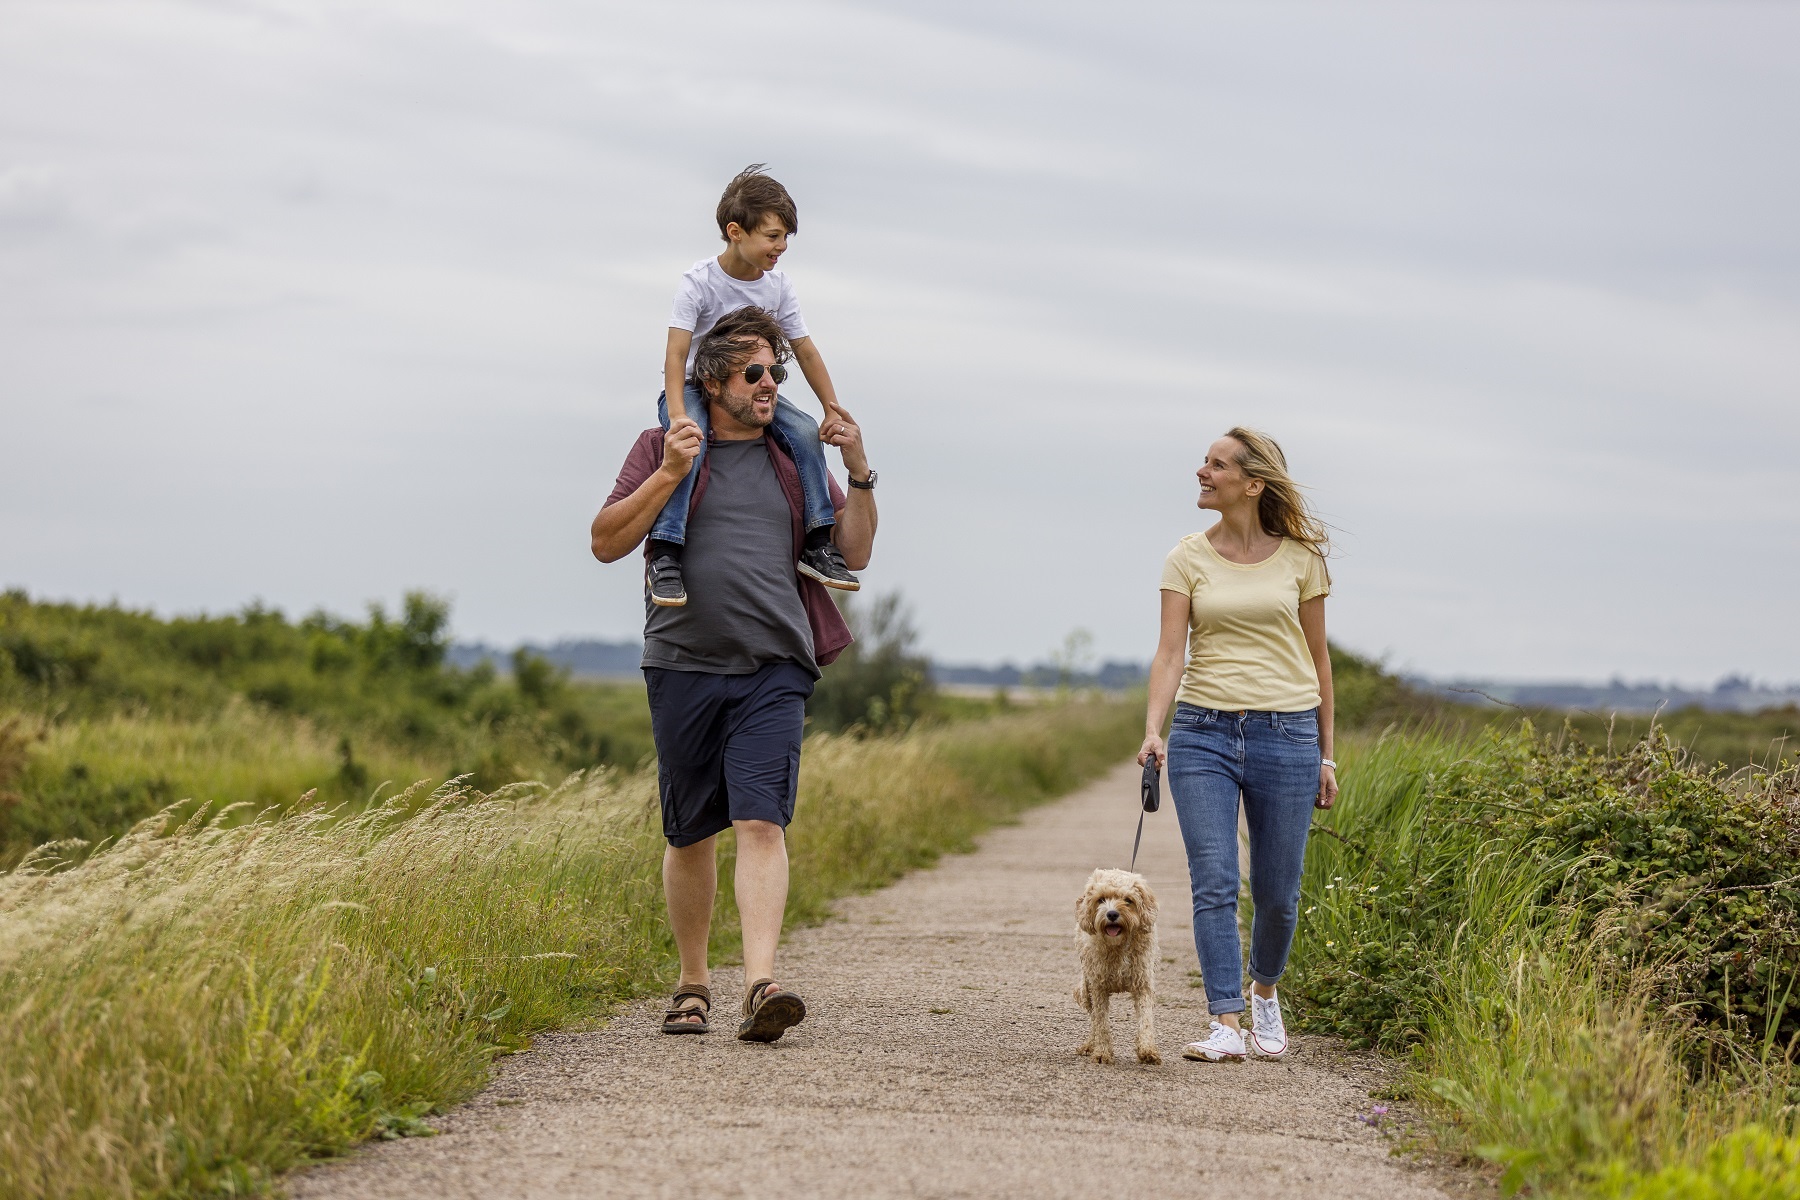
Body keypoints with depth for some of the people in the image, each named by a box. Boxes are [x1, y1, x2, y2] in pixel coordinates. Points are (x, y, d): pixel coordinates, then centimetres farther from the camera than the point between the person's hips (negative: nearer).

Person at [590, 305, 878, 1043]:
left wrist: (859, 475, -1)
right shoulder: (663, 448, 7)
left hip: (773, 670, 0)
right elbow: (607, 543, 0)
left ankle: (761, 986, -25)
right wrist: (669, 475, -12)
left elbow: (854, 553, 14)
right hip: (683, 668, 0)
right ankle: (693, 984, 23)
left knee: (761, 823, -14)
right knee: (690, 835, 8)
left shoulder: (794, 458, 14)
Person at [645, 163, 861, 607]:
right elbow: (676, 352, -24)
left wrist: (832, 407, -6)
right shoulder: (700, 281, -16)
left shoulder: (778, 286, -1)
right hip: (694, 388, -5)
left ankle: (818, 543, -13)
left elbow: (805, 350, 5)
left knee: (804, 430, -19)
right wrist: (678, 414, -38)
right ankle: (665, 551, -39)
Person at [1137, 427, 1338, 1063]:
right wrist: (1152, 730, -20)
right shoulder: (1188, 558, 4)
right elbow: (1170, 651, -5)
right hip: (1204, 733, 0)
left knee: (1277, 893, 6)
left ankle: (1263, 991, 33)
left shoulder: (1300, 556, 4)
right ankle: (1226, 1025, -9)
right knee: (1214, 883, -11)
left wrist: (1325, 755, 10)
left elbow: (1317, 659, 9)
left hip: (1287, 733, 0)